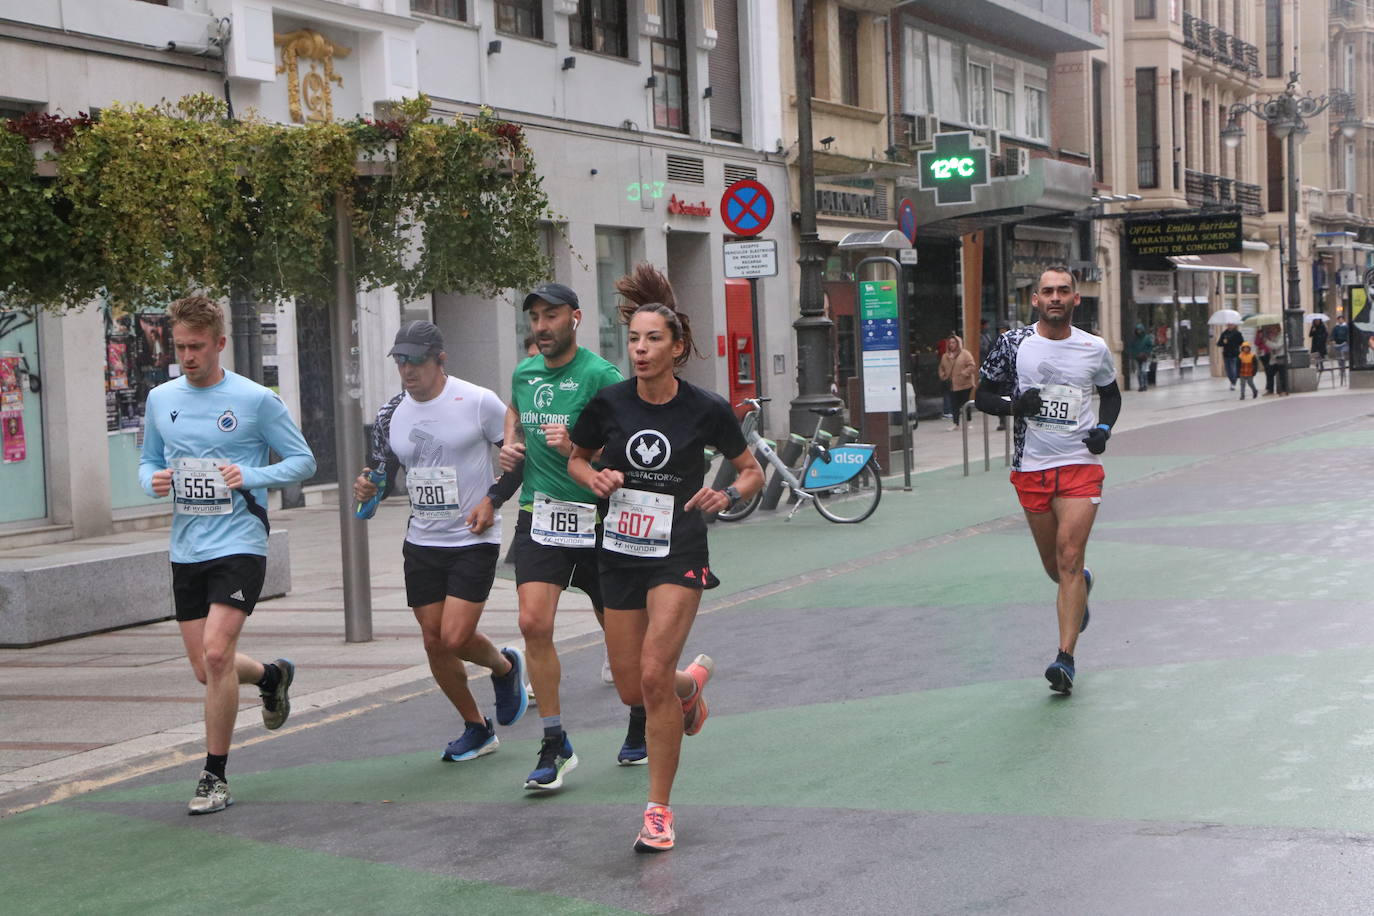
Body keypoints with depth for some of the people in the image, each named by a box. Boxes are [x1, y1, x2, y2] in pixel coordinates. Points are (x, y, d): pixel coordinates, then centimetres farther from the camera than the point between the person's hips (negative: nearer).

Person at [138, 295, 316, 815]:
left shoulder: (256, 400, -6)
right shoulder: (160, 400, 7)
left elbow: (303, 461, -1)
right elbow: (148, 460, 19)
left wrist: (251, 476, -18)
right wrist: (153, 481, -5)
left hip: (239, 544, -5)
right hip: (186, 550, 5)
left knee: (216, 653, -19)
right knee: (206, 669, 9)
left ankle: (215, 778, -6)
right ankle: (272, 676, 43)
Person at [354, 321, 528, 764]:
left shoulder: (478, 402, -10)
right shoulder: (391, 414, 4)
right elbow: (384, 473, 15)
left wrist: (493, 500, -11)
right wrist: (368, 488, -7)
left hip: (473, 541, -5)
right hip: (421, 543, 5)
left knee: (455, 638, -14)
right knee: (434, 644, 6)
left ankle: (505, 666, 20)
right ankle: (477, 728, 25)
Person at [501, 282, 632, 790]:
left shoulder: (600, 376, -12)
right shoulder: (524, 373, 7)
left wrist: (574, 448, -29)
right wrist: (511, 443, 12)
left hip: (594, 518, -4)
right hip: (539, 515, 4)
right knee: (534, 623, -12)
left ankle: (642, 722, 36)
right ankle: (555, 745, -2)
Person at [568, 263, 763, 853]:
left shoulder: (706, 409, -8)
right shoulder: (608, 403, -3)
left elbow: (752, 471, 6)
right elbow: (575, 458, 14)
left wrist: (728, 495, -14)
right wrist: (594, 477, -8)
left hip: (678, 556, -4)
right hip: (620, 555, 4)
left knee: (655, 675, -18)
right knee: (631, 689, 7)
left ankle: (659, 810, -3)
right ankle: (692, 682, 45)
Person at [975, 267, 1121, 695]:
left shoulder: (1094, 349, 2)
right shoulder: (1014, 344, 0)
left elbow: (1111, 394, 19)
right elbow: (983, 396, 5)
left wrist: (1104, 428, -1)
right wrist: (1014, 405, -15)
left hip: (1080, 465, -2)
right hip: (1031, 468, 2)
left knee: (1070, 559, -13)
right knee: (1053, 565, 12)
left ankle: (1065, 657, -12)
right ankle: (1082, 586, 49)